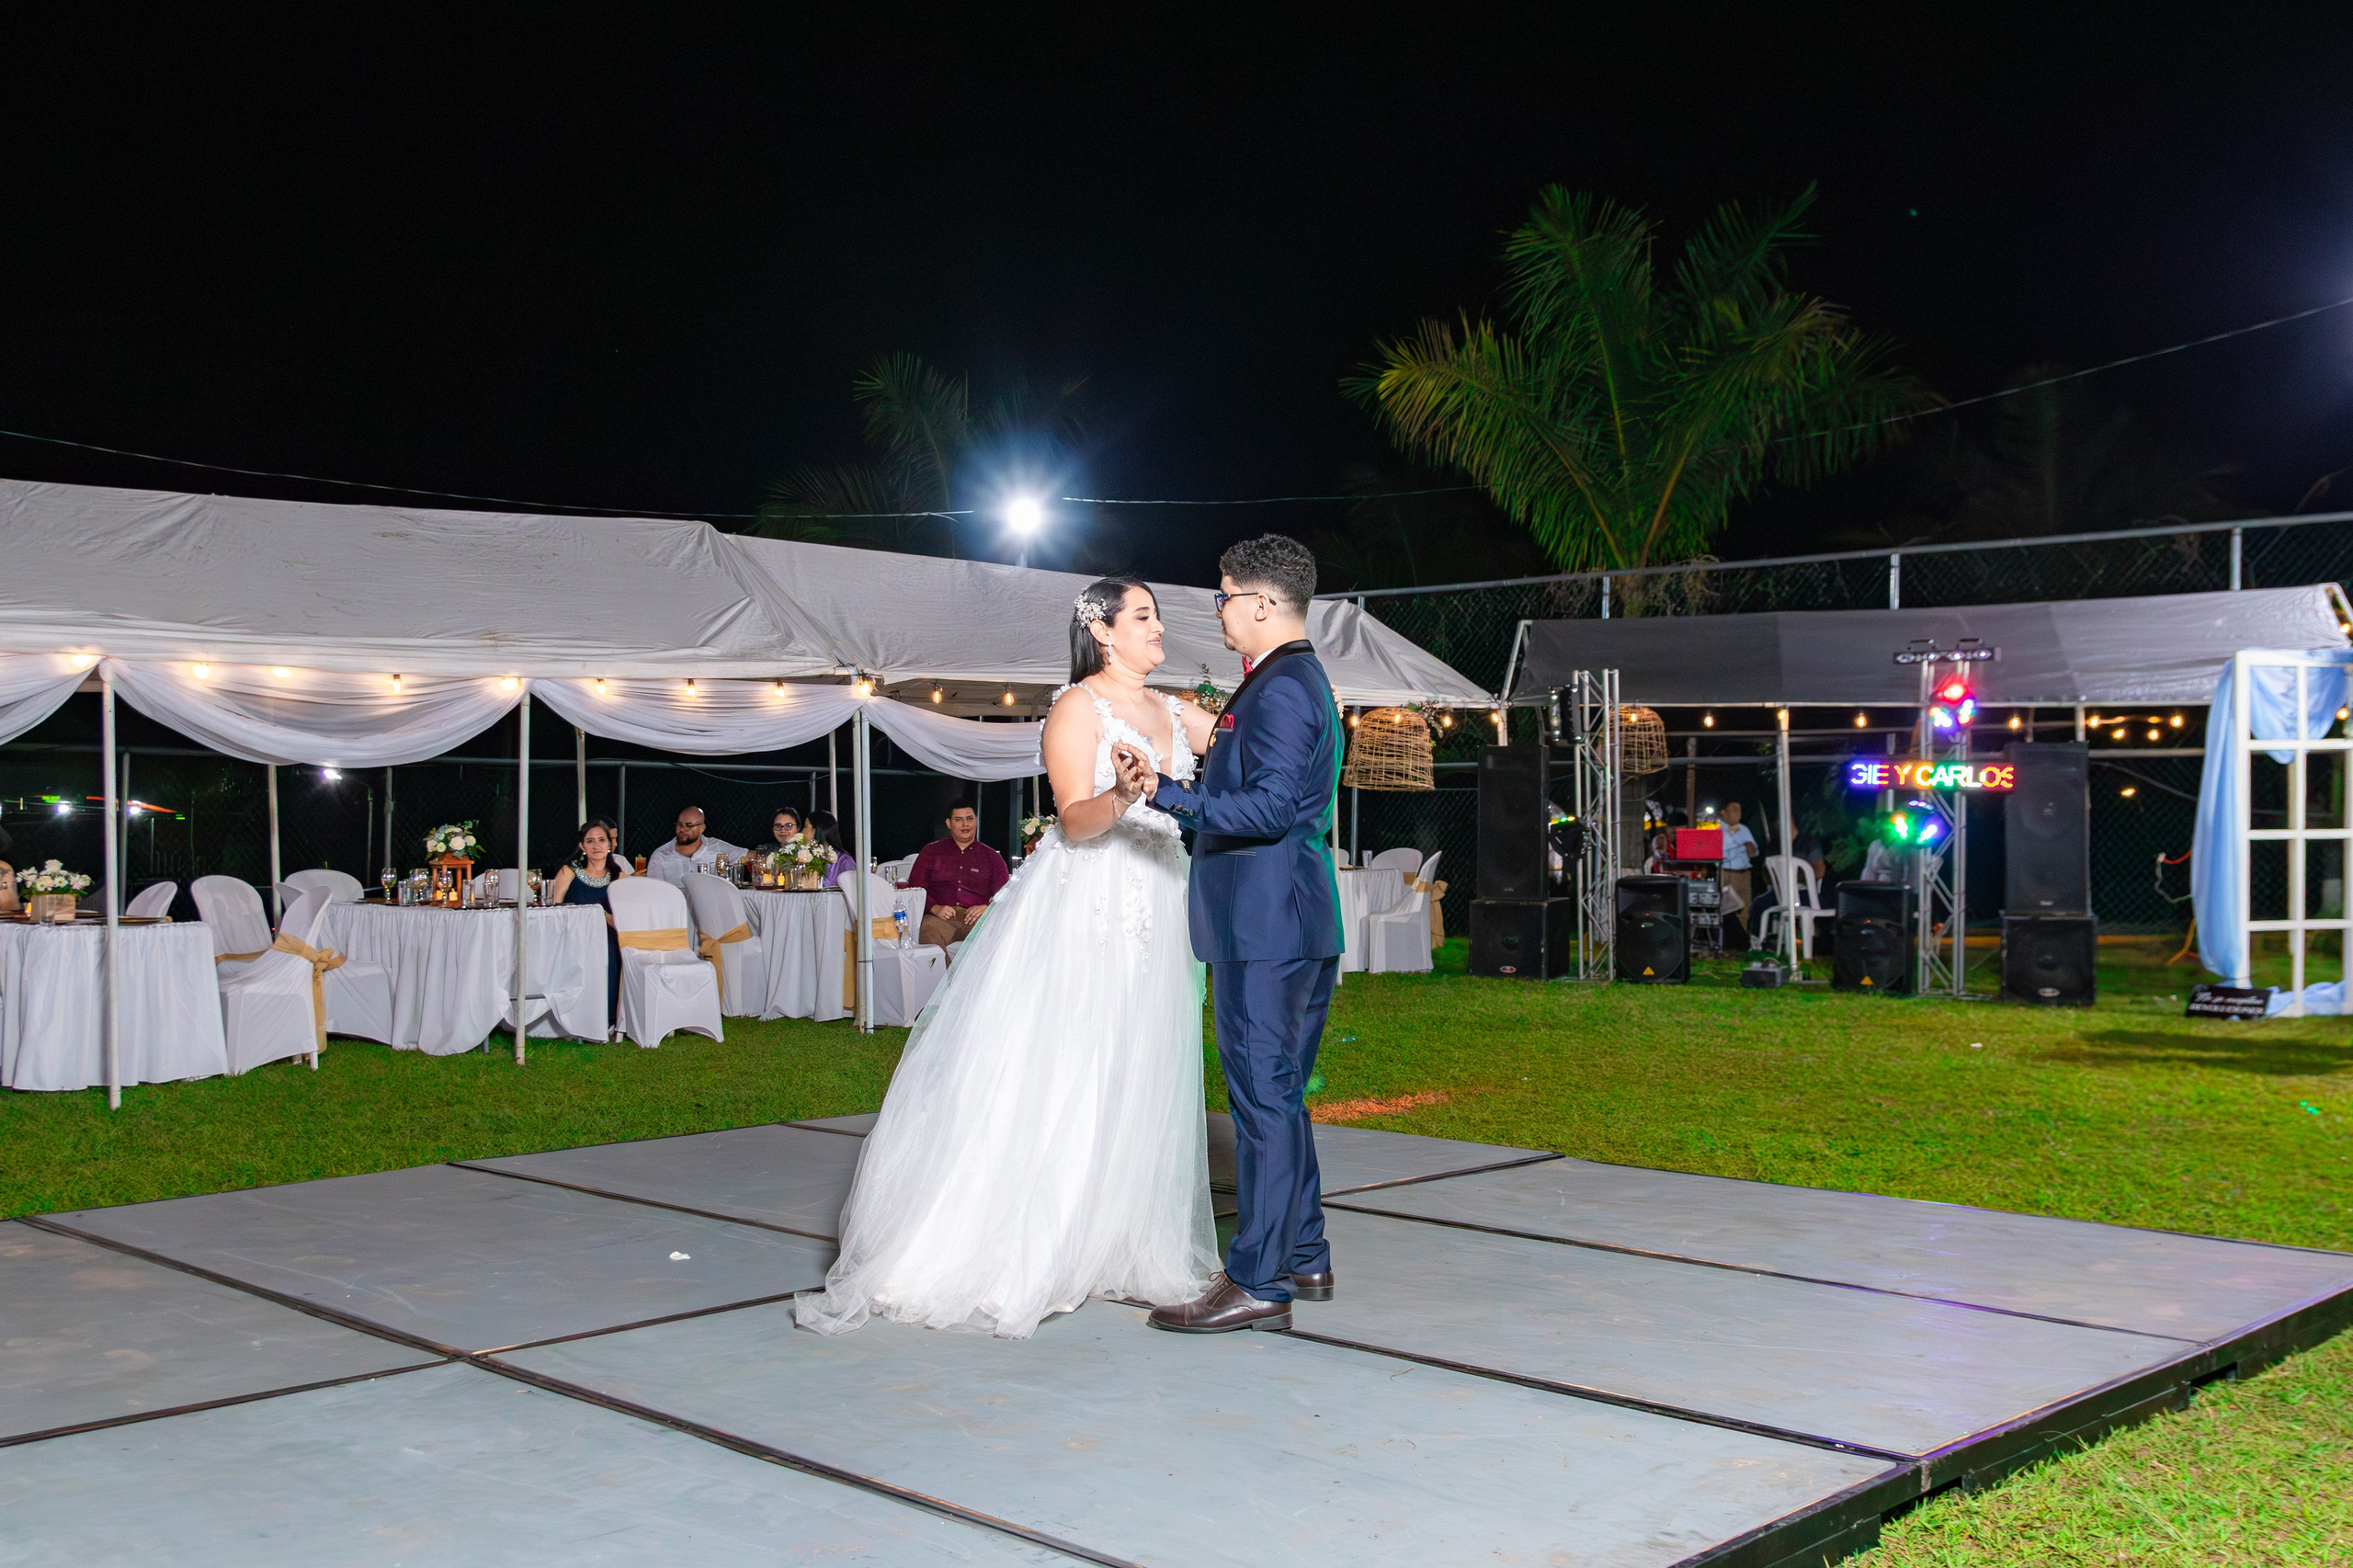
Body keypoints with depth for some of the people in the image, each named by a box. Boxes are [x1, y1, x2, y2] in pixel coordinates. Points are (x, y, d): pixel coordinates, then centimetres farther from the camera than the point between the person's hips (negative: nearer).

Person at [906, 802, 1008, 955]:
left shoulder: (991, 857, 21)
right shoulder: (932, 851, 20)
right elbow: (915, 887, 11)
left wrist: (987, 908, -9)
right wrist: (935, 908, -9)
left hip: (976, 918, 1)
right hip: (940, 918, -1)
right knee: (929, 931, -38)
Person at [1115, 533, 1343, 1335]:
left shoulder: (1280, 690, -13)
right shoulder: (1301, 682, 19)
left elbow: (1271, 806, -23)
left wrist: (1166, 791, -25)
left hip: (1266, 922, -11)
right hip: (1294, 917, 11)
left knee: (1262, 1095, -8)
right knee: (1279, 1094, 16)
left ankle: (1257, 1283, -4)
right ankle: (1303, 1258, 24)